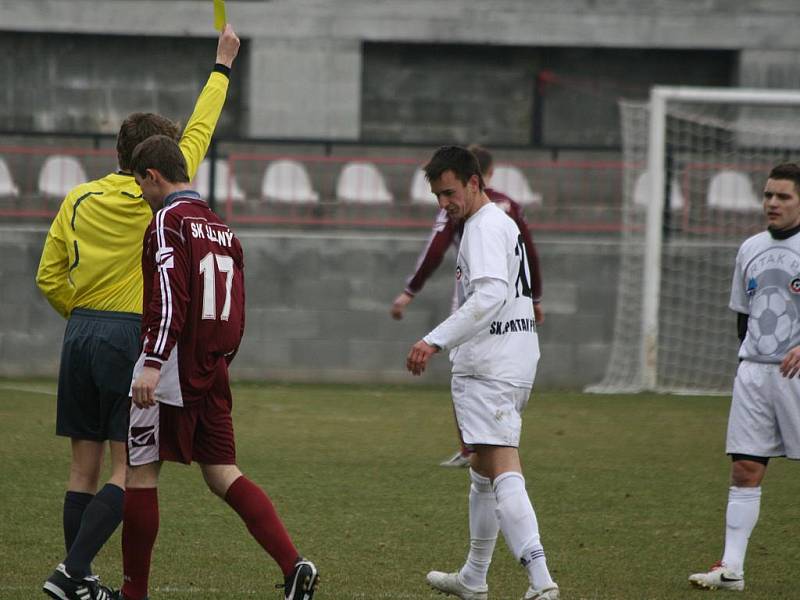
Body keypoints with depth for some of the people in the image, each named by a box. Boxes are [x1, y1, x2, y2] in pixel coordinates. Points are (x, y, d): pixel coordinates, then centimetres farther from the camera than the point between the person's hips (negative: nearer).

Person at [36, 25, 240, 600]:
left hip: (80, 335, 6)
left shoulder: (78, 199, 7)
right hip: (130, 337, -6)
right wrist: (222, 67, 12)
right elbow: (198, 135, 3)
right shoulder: (152, 199, -6)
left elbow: (49, 279, 8)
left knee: (84, 468, 8)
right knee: (128, 472, -5)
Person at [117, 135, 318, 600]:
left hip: (172, 371, -8)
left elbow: (170, 296, -20)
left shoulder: (169, 220, -9)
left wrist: (152, 363, -25)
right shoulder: (222, 229, 16)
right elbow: (236, 308, 19)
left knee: (141, 472, 2)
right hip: (212, 376, 8)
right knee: (224, 475, 7)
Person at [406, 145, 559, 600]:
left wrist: (436, 341, -29)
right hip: (516, 364, 11)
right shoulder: (504, 223, 20)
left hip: (489, 371, -11)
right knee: (484, 470, 20)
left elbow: (491, 295, -25)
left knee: (502, 472, -17)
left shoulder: (485, 226, -12)